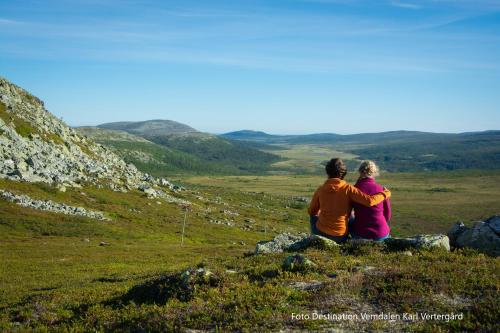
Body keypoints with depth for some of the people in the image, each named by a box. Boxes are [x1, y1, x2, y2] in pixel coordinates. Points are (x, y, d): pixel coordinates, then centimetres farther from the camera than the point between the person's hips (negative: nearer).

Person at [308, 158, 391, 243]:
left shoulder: (320, 190, -6)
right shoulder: (348, 189, -13)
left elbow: (311, 211, 7)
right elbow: (369, 201, -21)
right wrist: (385, 193, -2)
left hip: (321, 232, 1)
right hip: (340, 237, -1)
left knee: (313, 217, 34)